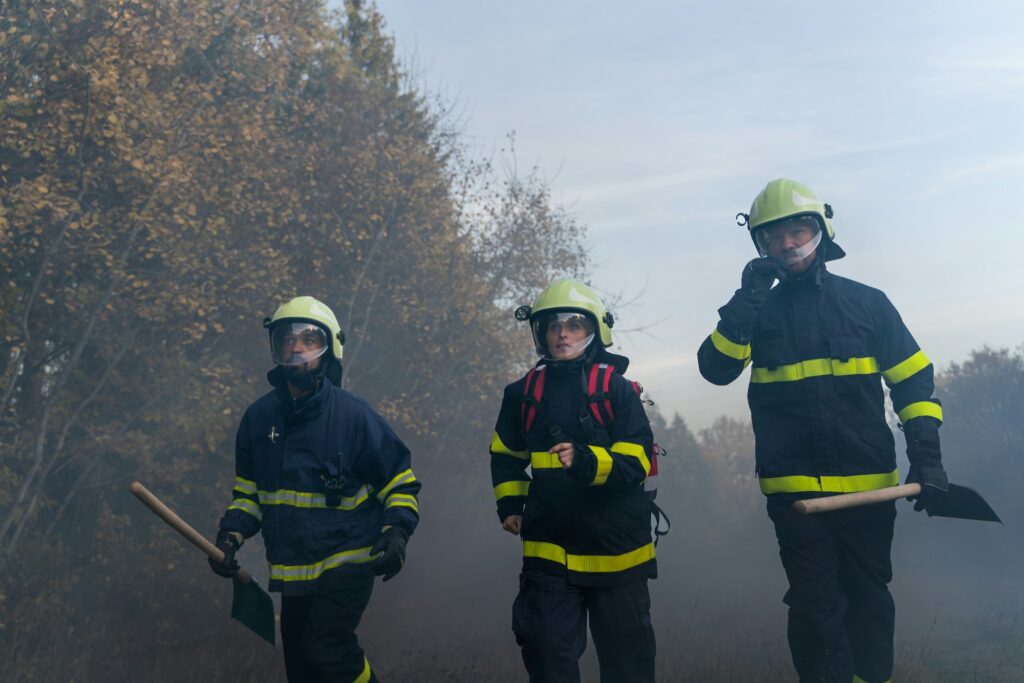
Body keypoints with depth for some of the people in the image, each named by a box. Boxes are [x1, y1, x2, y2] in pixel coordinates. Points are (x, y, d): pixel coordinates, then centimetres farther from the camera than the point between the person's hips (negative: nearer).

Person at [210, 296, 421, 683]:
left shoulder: (352, 415, -10)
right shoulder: (259, 417, 3)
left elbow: (401, 483, -3)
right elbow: (249, 492, 15)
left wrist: (396, 532, -18)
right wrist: (230, 535, -1)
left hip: (347, 563, -5)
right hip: (292, 573, 5)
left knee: (326, 650, -18)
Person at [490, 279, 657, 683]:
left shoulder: (615, 387, -6)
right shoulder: (526, 391, 5)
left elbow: (637, 461, -14)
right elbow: (506, 454, 21)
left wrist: (588, 463, -30)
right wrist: (509, 503, 10)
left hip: (615, 548, -2)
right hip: (549, 549, 2)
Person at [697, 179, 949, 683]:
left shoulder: (866, 302, 6)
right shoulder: (756, 312, 8)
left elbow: (914, 379, 7)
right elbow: (716, 368, -8)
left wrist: (926, 455, -3)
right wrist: (747, 299, -14)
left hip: (867, 487, 1)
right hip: (793, 490, 0)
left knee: (868, 602, 11)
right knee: (816, 607, 0)